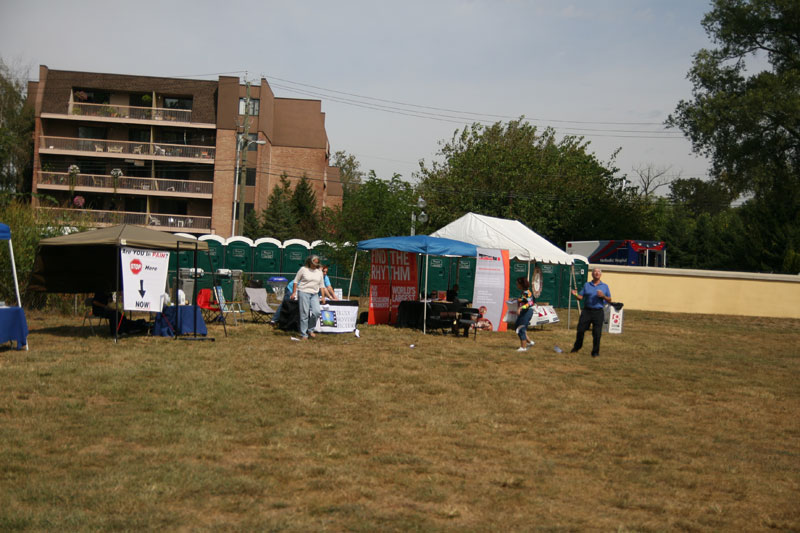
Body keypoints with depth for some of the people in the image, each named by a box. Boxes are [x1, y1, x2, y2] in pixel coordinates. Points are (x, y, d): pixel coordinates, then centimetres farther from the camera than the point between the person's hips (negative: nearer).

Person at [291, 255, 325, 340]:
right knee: (304, 314, -5)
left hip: (314, 294, 4)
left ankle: (310, 329, 9)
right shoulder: (303, 269, -1)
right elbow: (296, 281, 4)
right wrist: (294, 292, -1)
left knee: (316, 312, -12)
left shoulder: (319, 271, 10)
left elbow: (321, 285, 16)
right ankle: (303, 334, 3)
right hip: (303, 292, -4)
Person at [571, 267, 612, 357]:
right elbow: (581, 297, 6)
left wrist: (603, 296, -11)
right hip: (587, 310, 1)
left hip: (598, 312, -1)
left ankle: (595, 352, 7)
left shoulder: (605, 286, 9)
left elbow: (609, 300, 8)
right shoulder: (587, 285, 11)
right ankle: (576, 347, 20)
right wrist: (575, 295, -15)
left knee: (597, 333, -4)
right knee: (580, 330, 0)